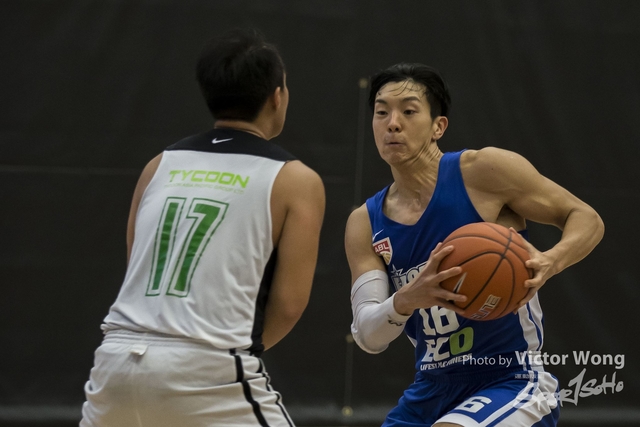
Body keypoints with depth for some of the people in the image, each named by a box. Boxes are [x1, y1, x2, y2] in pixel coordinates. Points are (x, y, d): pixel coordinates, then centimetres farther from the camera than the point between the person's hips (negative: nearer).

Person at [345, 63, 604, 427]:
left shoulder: (483, 171, -10)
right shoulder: (365, 224, 3)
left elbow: (587, 219, -4)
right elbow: (368, 336, -6)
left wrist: (551, 261, -26)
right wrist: (407, 299, -29)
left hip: (512, 384, -6)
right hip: (432, 393, 6)